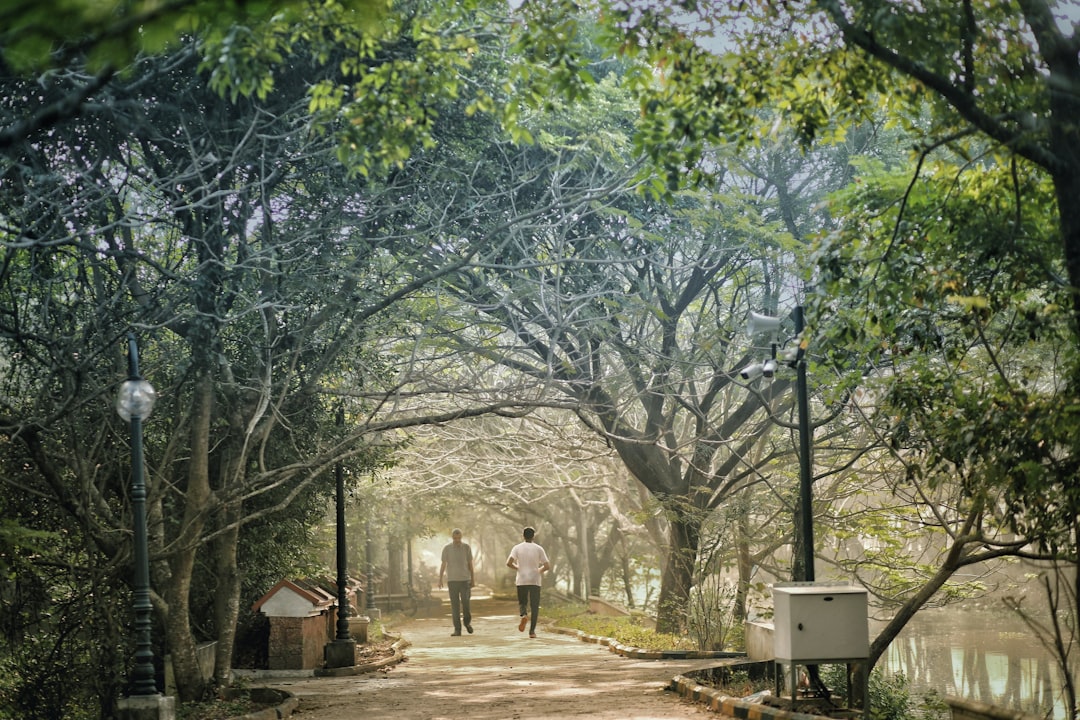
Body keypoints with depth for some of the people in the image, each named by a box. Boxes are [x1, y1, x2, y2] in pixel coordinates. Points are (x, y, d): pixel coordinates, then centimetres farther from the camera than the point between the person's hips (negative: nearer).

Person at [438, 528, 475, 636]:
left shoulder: (467, 548, 4)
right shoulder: (446, 549, 2)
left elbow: (470, 564, 9)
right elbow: (443, 565, 3)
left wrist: (473, 579, 8)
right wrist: (440, 579, -3)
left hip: (465, 579, 0)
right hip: (452, 580, 0)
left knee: (465, 603, -4)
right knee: (455, 605, -2)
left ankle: (467, 622, 23)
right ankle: (457, 629, 1)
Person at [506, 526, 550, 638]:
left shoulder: (517, 548, 0)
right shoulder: (538, 549, 0)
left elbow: (509, 563, -10)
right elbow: (547, 566, -4)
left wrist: (517, 568, 9)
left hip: (521, 581, 1)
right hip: (535, 581, -1)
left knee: (522, 602, 17)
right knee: (534, 606, 5)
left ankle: (523, 615, -15)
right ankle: (532, 631, -2)